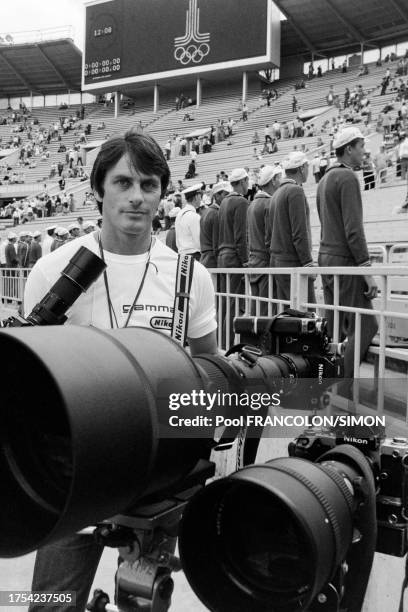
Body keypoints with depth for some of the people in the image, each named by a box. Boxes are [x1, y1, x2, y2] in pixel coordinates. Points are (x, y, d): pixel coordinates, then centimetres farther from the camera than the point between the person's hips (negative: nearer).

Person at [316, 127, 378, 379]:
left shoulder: (325, 179, 18)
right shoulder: (348, 177, -10)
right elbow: (353, 228, -18)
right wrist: (366, 268, -18)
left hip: (326, 256, 10)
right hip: (345, 259, -10)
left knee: (336, 328, 12)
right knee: (365, 326, -7)